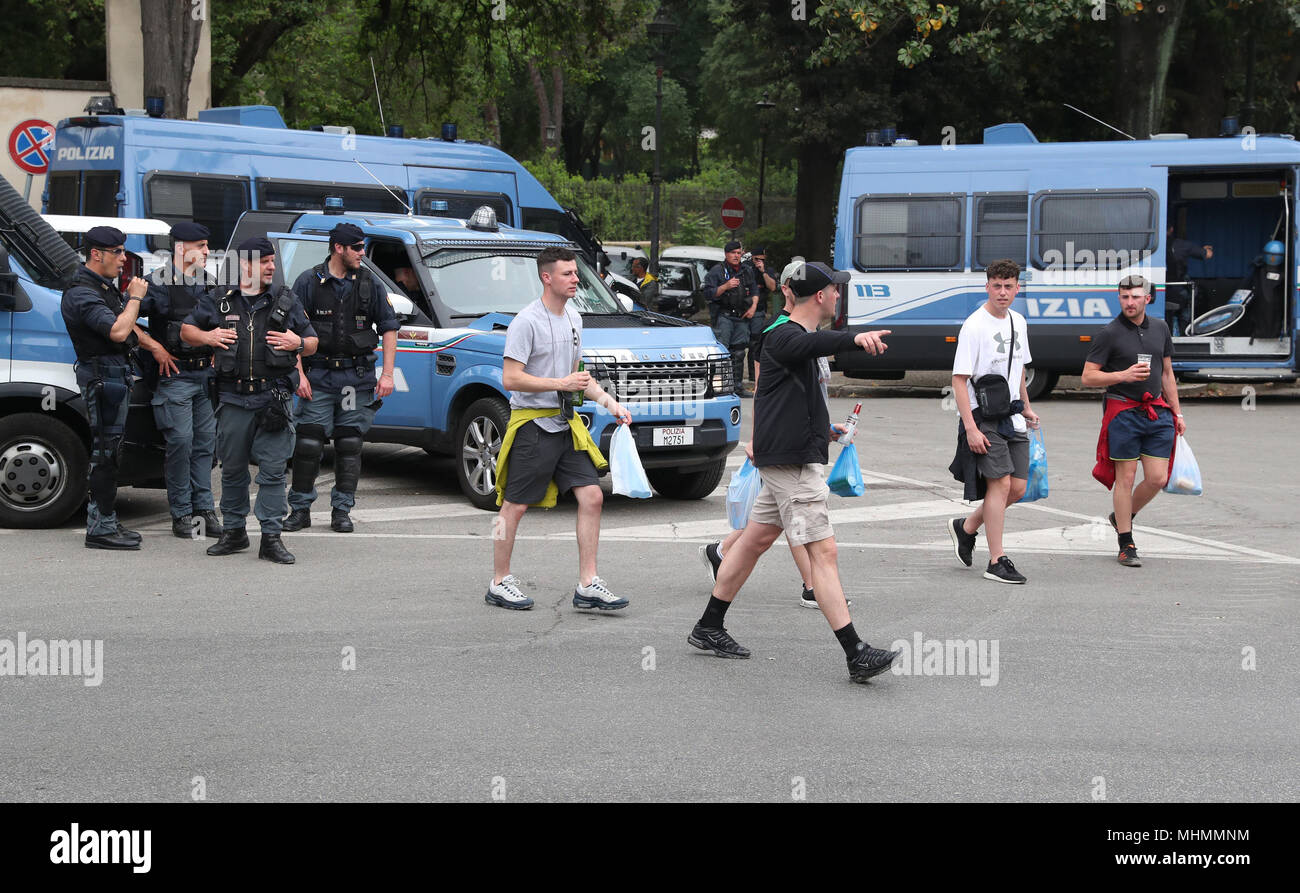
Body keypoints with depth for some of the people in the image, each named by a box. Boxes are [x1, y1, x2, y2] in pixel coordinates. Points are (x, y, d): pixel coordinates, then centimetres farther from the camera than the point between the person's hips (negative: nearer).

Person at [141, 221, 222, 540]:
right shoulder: (160, 283, -9)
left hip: (206, 374, 6)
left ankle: (204, 508, 13)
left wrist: (216, 354, 11)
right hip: (175, 374, -6)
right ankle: (182, 514, 1)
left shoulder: (209, 284, 12)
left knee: (205, 441, 7)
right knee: (180, 442, -7)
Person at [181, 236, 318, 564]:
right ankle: (233, 532, 21)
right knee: (232, 469, 8)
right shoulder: (218, 301, 9)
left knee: (273, 470, -5)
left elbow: (312, 343, 15)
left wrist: (298, 343, -7)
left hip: (274, 398, -1)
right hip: (234, 398, 1)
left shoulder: (287, 301, 11)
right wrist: (207, 337, -4)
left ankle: (271, 537, -1)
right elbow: (186, 331, 16)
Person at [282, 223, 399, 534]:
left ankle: (342, 510, 13)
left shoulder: (369, 284, 6)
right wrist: (299, 374, -8)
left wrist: (387, 374, 1)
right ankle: (300, 509, 7)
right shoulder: (309, 281, -1)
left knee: (349, 444, 4)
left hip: (357, 376, 2)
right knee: (308, 443, -4)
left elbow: (389, 328, 9)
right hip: (318, 375, -2)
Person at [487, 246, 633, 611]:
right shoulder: (527, 321, -13)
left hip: (565, 424, 7)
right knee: (515, 506, 1)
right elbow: (510, 379, -18)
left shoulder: (573, 318, 13)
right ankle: (499, 583, 13)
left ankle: (587, 586, 2)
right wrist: (561, 383, -20)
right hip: (532, 424, -7)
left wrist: (609, 402, 11)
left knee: (591, 495, -1)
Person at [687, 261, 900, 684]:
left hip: (792, 457, 11)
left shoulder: (794, 334, 17)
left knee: (757, 538, 17)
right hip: (792, 460, -11)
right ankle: (856, 655, -17)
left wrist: (824, 427, 43)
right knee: (823, 551, -14)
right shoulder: (783, 336, -17)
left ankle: (709, 628, 27)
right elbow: (811, 344, -43)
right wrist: (855, 338, -60)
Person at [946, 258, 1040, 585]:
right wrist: (971, 428, -19)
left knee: (1018, 487, 5)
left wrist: (1026, 407, 24)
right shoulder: (974, 326, -12)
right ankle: (996, 561, -3)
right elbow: (959, 380, -14)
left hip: (1013, 419, 7)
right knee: (1000, 483, -10)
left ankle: (966, 527, 26)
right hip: (984, 418, -7)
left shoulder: (1018, 322, 11)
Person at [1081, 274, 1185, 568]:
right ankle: (1126, 546, 7)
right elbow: (1088, 377, -7)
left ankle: (1122, 517, 26)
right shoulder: (1109, 333, -5)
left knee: (1157, 478, -1)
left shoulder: (1160, 329, 11)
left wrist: (1177, 413, 17)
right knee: (1126, 477, -1)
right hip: (1123, 412, -5)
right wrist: (1123, 375, -20)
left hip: (1157, 412, 5)